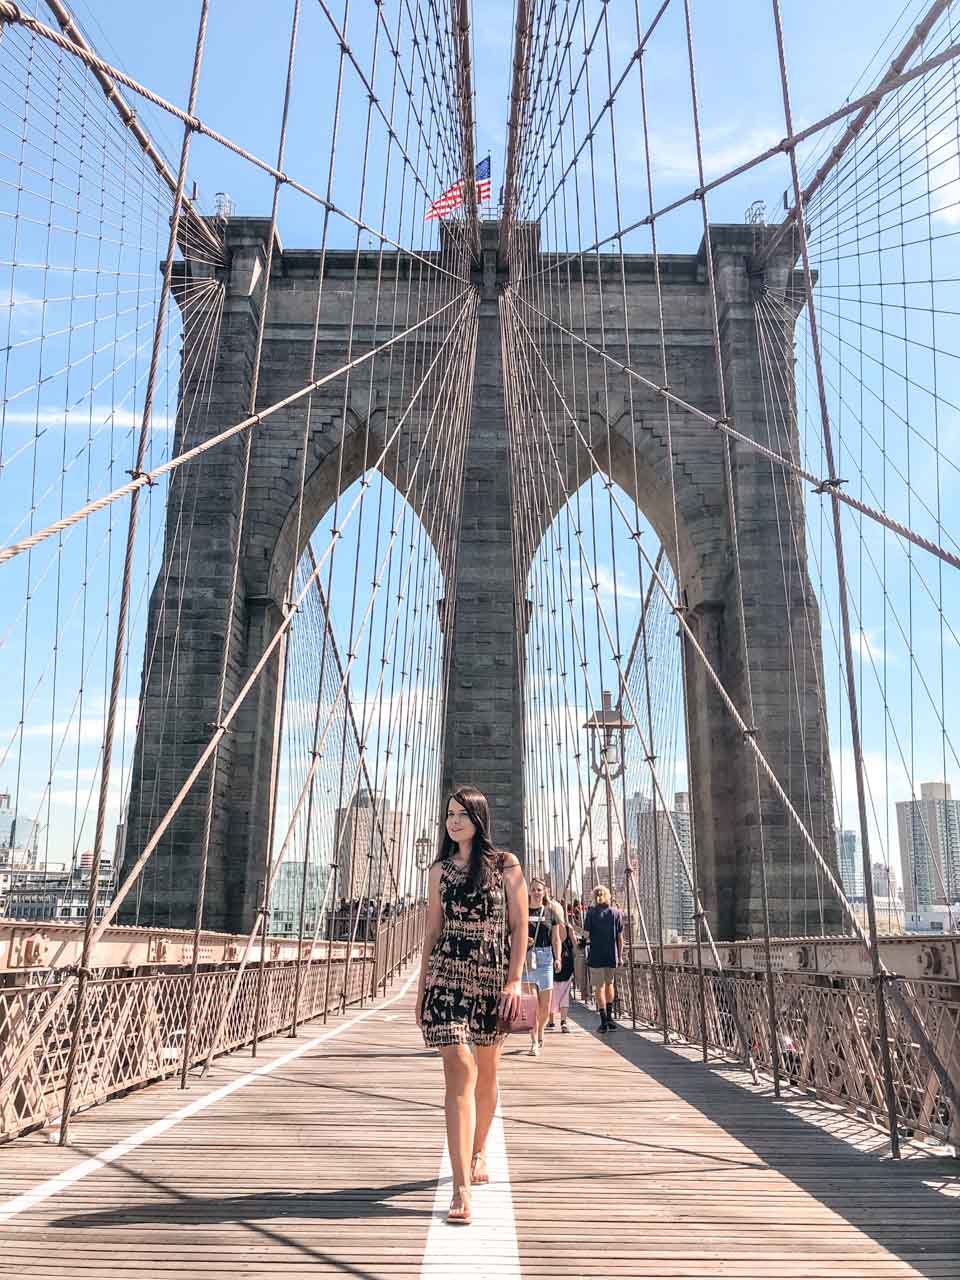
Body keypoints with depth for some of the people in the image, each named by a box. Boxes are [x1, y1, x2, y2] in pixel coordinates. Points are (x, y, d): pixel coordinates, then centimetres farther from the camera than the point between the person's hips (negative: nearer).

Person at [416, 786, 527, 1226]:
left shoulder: (506, 864, 0)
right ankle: (462, 1187, -12)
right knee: (460, 1074, -10)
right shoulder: (440, 869, 7)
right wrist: (421, 988, 10)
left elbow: (519, 927, -1)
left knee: (486, 1075, 14)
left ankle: (478, 1152, 38)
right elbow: (432, 930, 11)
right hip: (448, 975, 0)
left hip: (494, 979, 0)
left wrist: (514, 981, -8)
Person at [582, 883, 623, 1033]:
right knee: (609, 983, 22)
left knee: (599, 987, 3)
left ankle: (604, 1022, 0)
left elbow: (587, 934, -7)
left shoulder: (591, 911, -5)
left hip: (596, 955, -3)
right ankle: (609, 1018, 24)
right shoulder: (616, 912, 2)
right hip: (612, 955, 3)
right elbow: (620, 937, 3)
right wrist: (620, 956, 10)